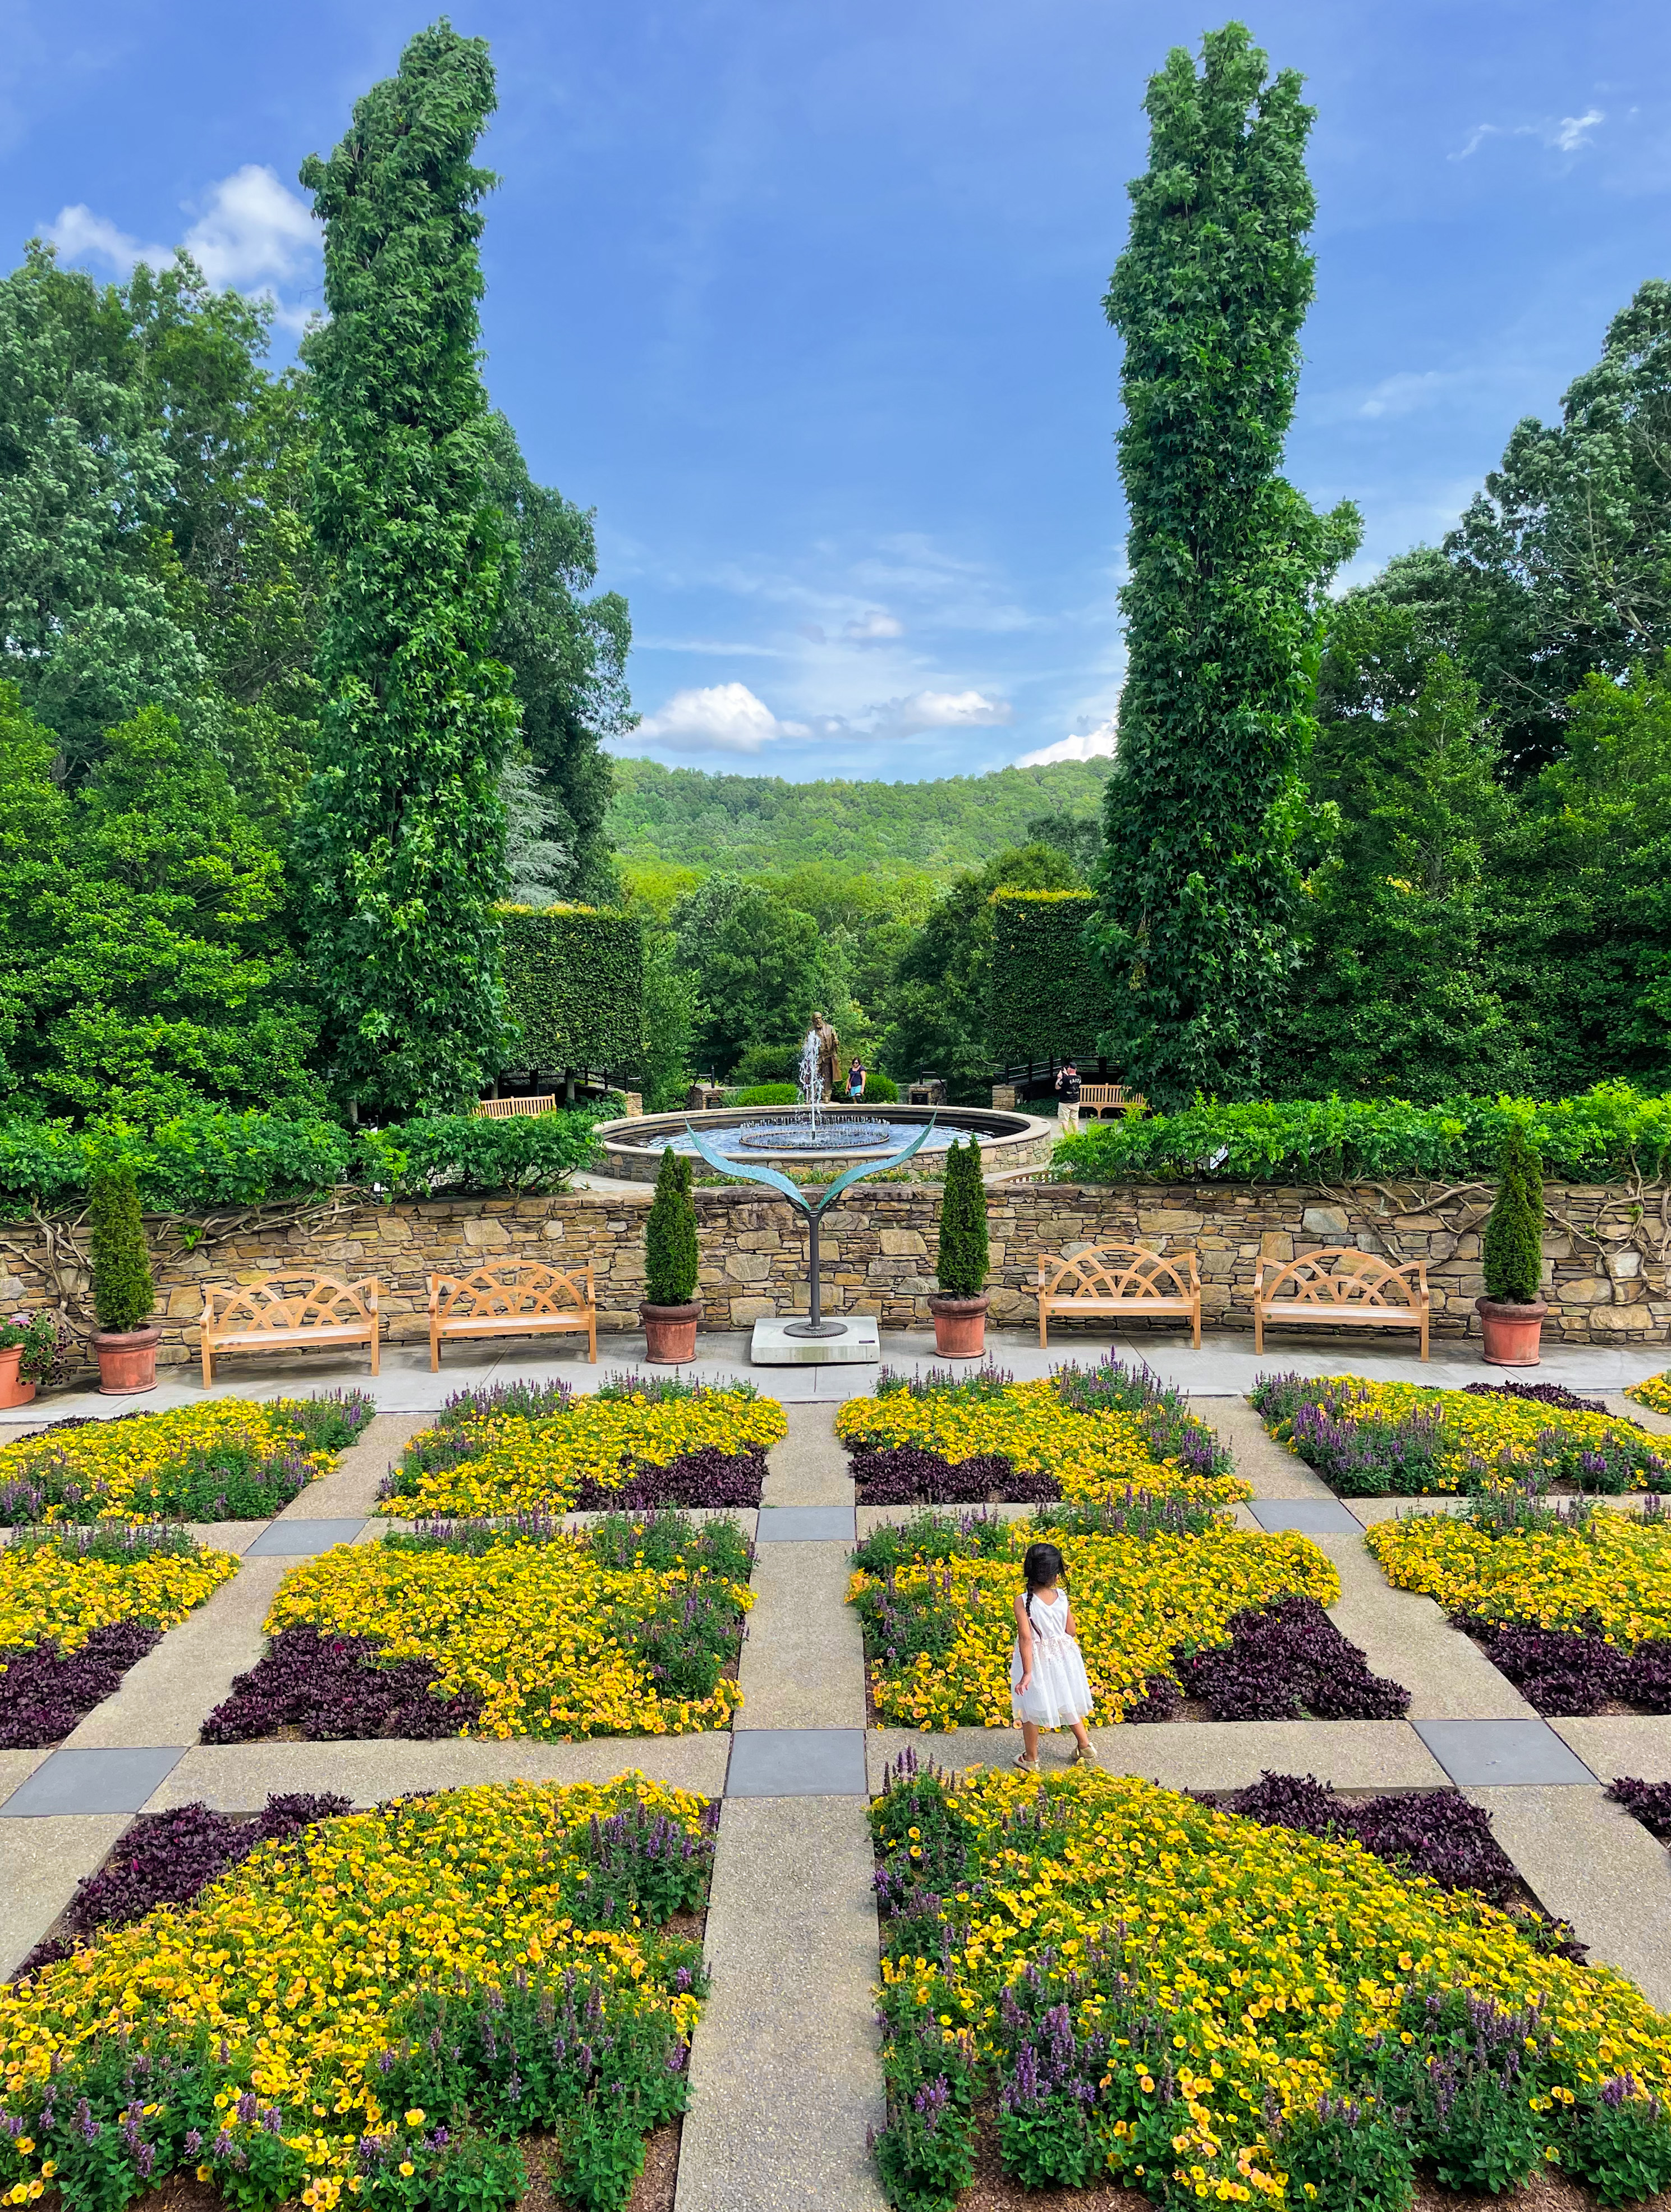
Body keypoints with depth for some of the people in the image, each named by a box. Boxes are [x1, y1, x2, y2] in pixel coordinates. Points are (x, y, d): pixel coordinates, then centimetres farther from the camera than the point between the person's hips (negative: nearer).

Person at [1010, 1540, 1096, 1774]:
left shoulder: (1023, 1601, -25)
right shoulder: (1061, 1596, -15)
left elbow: (1026, 1638, -26)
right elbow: (1071, 1630, -5)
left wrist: (1027, 1672, -23)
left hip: (1035, 1659, -3)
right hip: (1062, 1657, 3)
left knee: (1030, 1710, 17)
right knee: (1068, 1703, 26)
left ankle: (1031, 1759, 32)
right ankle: (1086, 1748, 38)